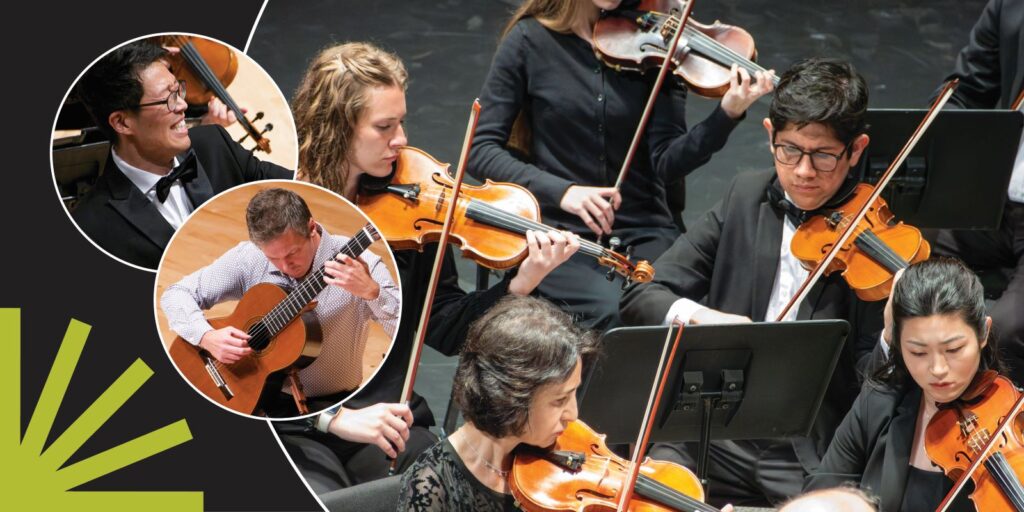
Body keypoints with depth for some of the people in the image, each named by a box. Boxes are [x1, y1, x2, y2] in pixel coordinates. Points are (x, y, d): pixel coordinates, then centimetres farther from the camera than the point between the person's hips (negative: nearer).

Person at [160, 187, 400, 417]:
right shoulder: (248, 259, -3)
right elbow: (176, 294, 4)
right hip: (259, 396, 3)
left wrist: (371, 291, -37)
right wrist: (207, 337, -16)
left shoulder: (358, 264, -11)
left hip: (330, 404, -3)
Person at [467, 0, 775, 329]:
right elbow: (481, 150, -3)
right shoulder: (531, 39, -1)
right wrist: (560, 191, -18)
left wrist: (727, 115, -24)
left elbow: (667, 165, -6)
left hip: (644, 233, 1)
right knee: (611, 311, -30)